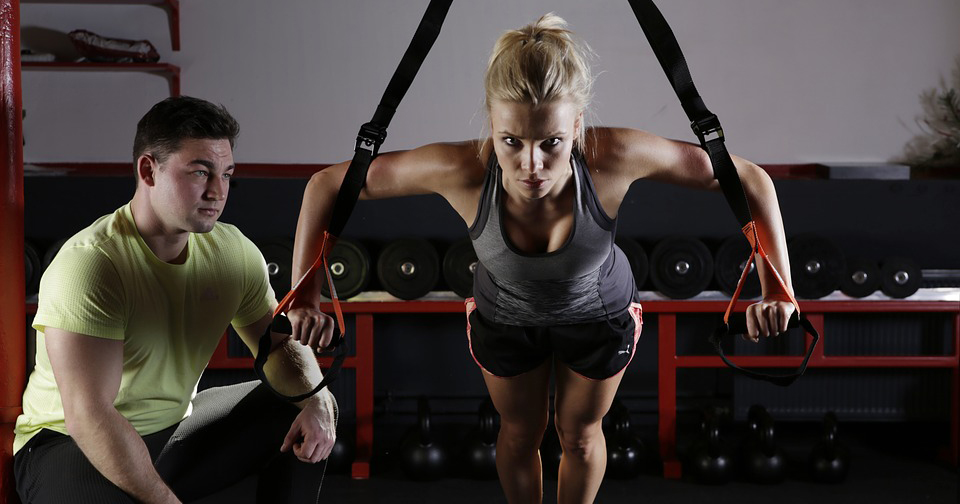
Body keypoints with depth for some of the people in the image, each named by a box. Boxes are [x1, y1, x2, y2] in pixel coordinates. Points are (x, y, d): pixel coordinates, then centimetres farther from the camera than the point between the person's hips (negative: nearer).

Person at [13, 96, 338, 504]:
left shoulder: (233, 251, -5)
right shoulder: (89, 264, -27)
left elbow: (279, 343, 7)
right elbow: (89, 416, -31)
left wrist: (316, 401, -15)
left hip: (174, 429, 7)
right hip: (69, 444, -6)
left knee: (305, 413, -1)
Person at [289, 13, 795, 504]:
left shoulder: (613, 157, -42)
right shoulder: (463, 171, -41)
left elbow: (749, 180, -31)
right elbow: (327, 185, -29)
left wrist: (777, 290, -35)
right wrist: (305, 298, -29)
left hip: (600, 316, 0)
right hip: (504, 317, 0)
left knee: (580, 434, 27)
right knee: (520, 433, 27)